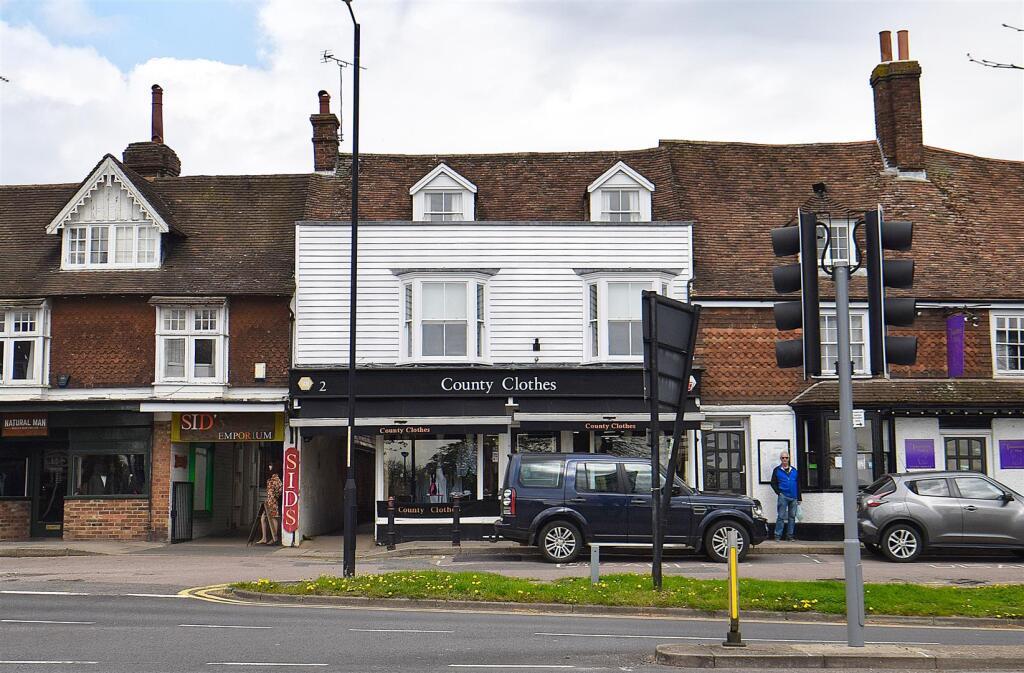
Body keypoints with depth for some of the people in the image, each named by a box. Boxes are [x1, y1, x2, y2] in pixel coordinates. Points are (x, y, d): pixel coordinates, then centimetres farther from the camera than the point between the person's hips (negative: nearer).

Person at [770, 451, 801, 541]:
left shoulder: (793, 470, 15)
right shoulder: (777, 470, 5)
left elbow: (798, 484, 16)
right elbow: (773, 483, 4)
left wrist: (799, 498, 11)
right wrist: (778, 492, -9)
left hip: (793, 497, 4)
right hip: (783, 496, -4)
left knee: (792, 516, 6)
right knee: (781, 516, -7)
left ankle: (790, 535, 13)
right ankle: (777, 535, -4)